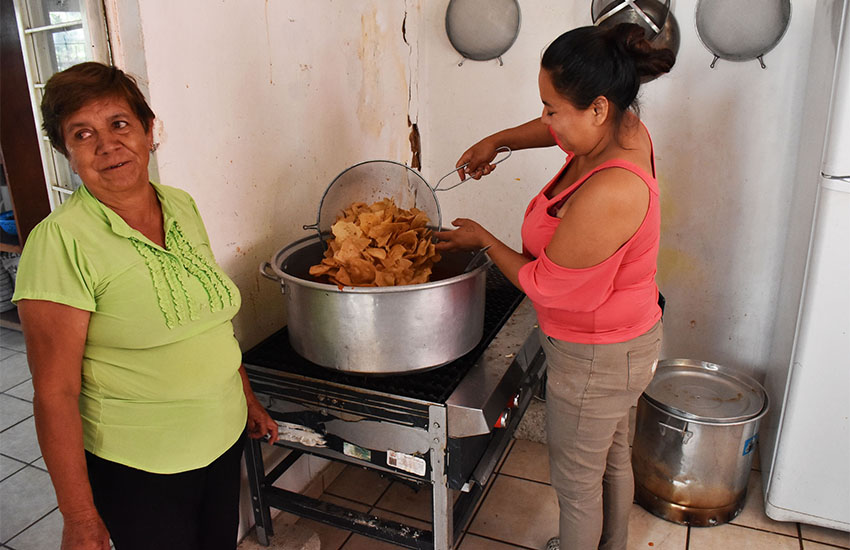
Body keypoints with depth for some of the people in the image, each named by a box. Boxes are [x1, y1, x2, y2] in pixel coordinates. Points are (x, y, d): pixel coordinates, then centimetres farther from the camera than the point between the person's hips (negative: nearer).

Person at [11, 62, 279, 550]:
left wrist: (248, 399, 15)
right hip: (139, 468, -5)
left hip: (225, 438, 6)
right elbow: (55, 392, -17)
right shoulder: (61, 241, -19)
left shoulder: (182, 207, 0)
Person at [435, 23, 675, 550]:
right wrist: (497, 141, 6)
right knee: (613, 460, 29)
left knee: (577, 482, 15)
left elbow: (543, 285, -22)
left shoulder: (606, 194, -36)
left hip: (594, 359, -9)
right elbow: (558, 129, 16)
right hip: (627, 340, 9)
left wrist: (482, 239, -8)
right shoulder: (626, 129, -9)